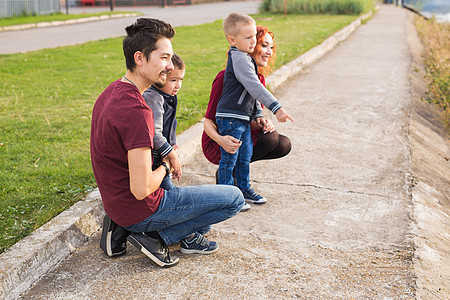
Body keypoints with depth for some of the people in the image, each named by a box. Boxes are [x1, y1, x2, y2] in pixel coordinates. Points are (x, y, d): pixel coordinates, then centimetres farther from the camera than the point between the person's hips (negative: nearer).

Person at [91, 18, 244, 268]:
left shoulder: (111, 92, 3)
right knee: (234, 198, -1)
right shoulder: (137, 110, -28)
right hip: (139, 210, -8)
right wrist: (165, 168, -8)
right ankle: (157, 236, 4)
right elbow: (141, 189, -28)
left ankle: (123, 230, 16)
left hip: (115, 203, 9)